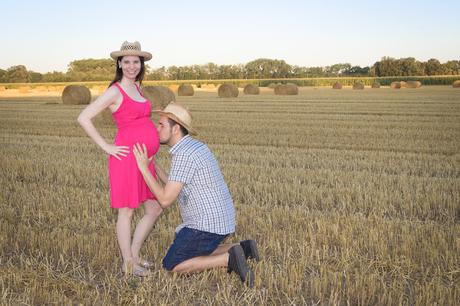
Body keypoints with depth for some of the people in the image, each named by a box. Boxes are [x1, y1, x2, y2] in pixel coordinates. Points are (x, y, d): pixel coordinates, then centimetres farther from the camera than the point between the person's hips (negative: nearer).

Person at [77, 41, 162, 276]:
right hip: (127, 157, -8)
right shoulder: (115, 91, -8)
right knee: (127, 211, 4)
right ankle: (128, 264, 18)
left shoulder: (136, 88, 15)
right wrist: (107, 147, -12)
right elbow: (83, 118, -13)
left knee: (154, 210, 14)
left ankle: (134, 255, 28)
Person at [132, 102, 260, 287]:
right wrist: (151, 162, 14)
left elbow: (165, 200, -20)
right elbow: (173, 189, 17)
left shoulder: (184, 154, -21)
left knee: (171, 266, 3)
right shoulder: (193, 146, 11)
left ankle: (228, 259, -9)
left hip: (206, 225, -9)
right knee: (196, 255, 27)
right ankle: (241, 249, 10)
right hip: (219, 219, 9)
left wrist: (143, 168, -14)